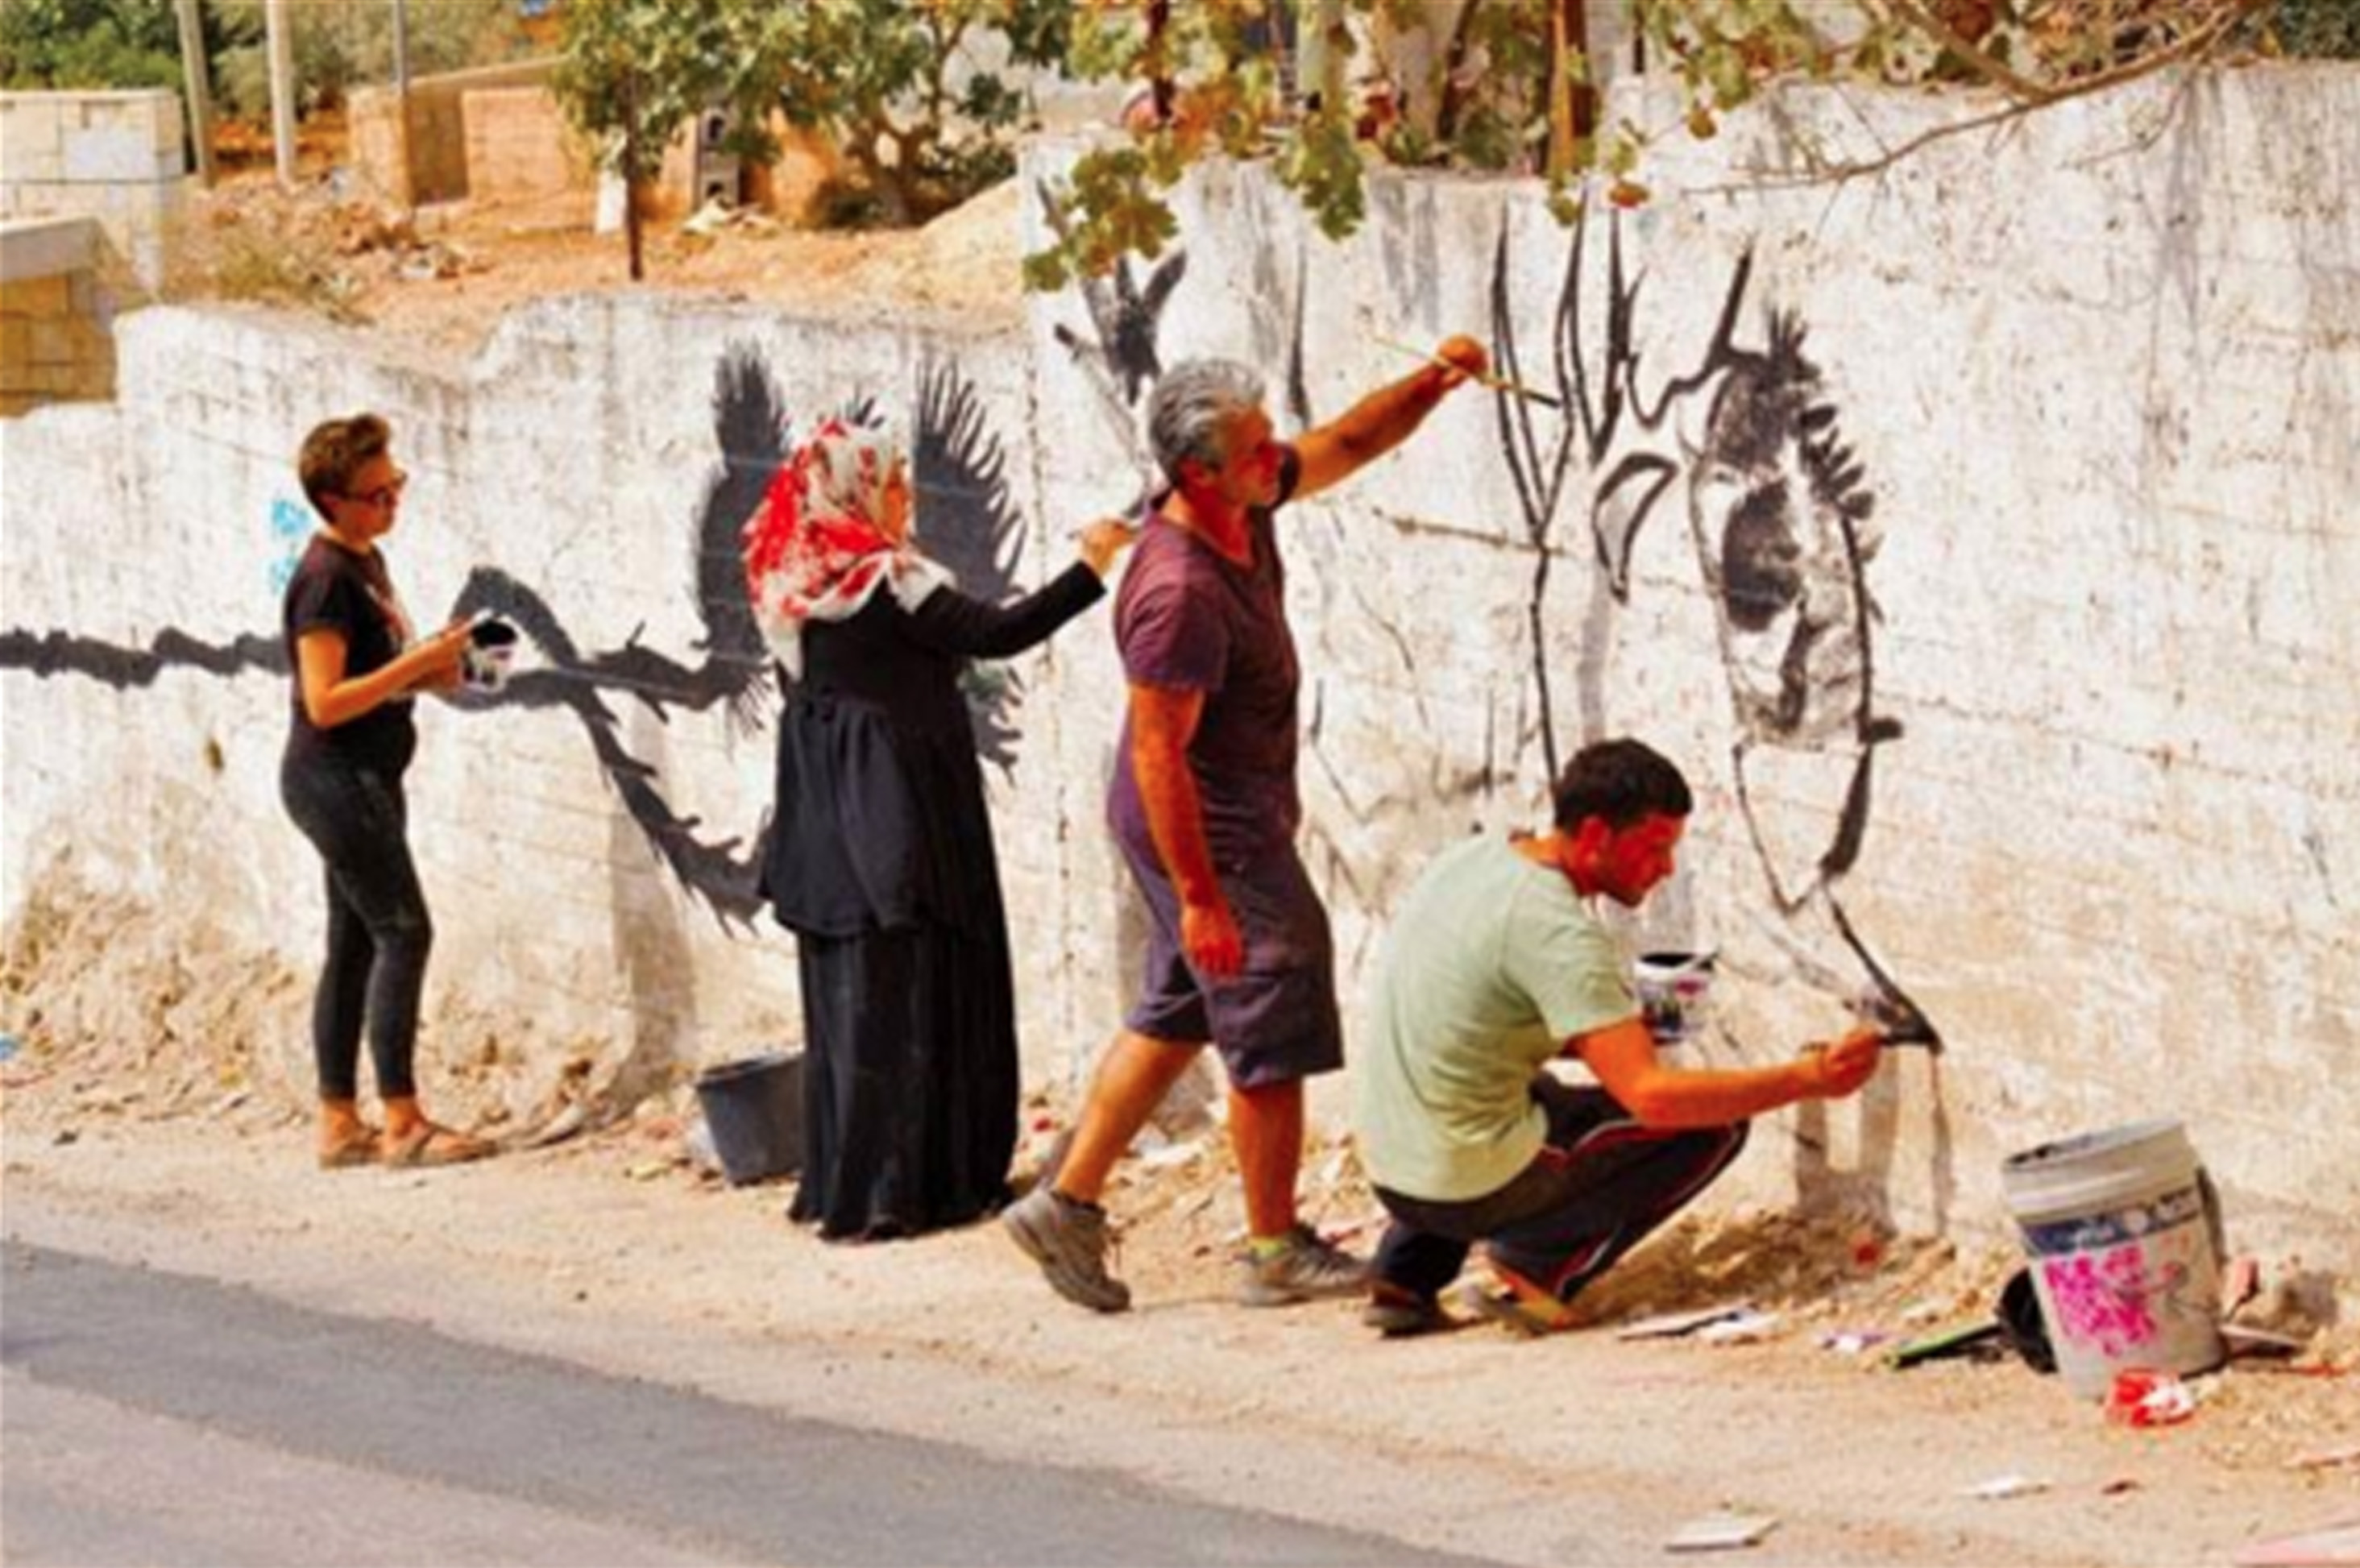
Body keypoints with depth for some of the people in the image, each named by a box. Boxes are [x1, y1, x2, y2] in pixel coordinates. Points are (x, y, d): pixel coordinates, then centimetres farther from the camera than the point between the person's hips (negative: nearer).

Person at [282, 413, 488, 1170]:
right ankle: (401, 1122, -11)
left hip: (362, 780, 10)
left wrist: (431, 671, 4)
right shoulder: (325, 580, -17)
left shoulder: (366, 563, 13)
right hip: (335, 776, -10)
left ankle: (339, 1123, 12)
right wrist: (415, 663, -23)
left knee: (354, 945, 9)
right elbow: (325, 702, -22)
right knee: (402, 932, -11)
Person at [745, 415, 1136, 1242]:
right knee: (911, 990, -2)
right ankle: (892, 1189, -2)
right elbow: (996, 634, -20)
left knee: (847, 994, 12)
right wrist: (1090, 571, -15)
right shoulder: (883, 582, -16)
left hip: (829, 829, 8)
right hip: (897, 821, -8)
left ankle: (841, 1184, 16)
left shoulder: (800, 587, 8)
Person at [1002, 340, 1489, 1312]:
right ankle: (1276, 1252, 12)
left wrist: (1432, 384, -6)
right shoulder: (1180, 592, -30)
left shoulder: (1244, 508, -3)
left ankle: (1068, 1203, 23)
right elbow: (1157, 753, -28)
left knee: (1176, 1017, 18)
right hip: (1207, 830, -10)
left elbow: (1350, 443, 12)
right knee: (1275, 1031, 1)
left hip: (1237, 817, 10)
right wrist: (1198, 896, -27)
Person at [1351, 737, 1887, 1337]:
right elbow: (1652, 1095, -24)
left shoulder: (1474, 857, 6)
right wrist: (1808, 1080, -22)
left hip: (1388, 1170, 8)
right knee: (1713, 1123, -1)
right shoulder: (1558, 933, -19)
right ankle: (1539, 1266, -4)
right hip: (1475, 1188, -8)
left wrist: (1600, 1042, 14)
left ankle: (1404, 1278, 21)